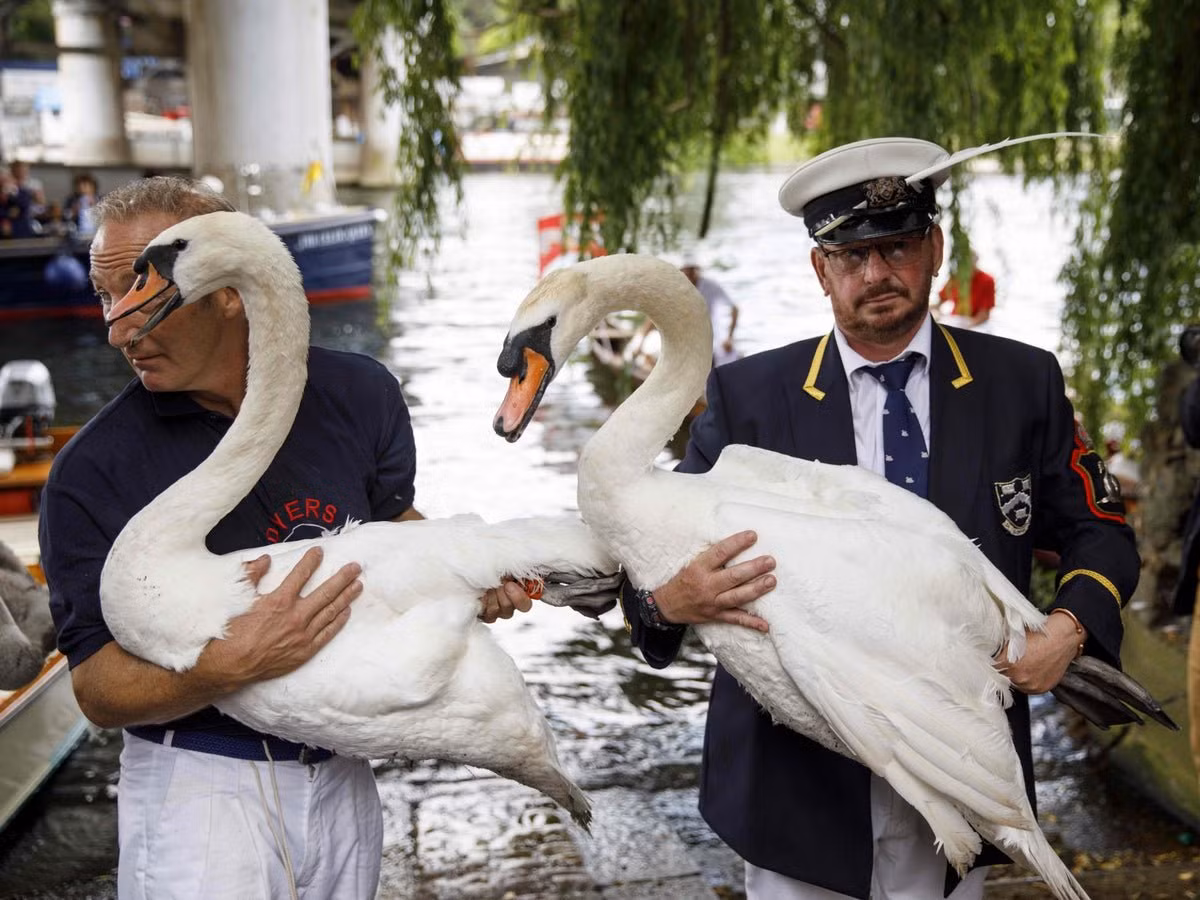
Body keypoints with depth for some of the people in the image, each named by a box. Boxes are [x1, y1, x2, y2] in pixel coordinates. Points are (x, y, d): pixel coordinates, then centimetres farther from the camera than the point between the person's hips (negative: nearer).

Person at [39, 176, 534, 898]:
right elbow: (97, 690, -14)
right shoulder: (93, 472, -16)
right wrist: (227, 667, -32)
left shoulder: (360, 395, -6)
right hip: (200, 779, -4)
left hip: (342, 773, 4)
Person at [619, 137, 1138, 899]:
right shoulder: (747, 396, -4)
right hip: (799, 773, -1)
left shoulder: (1023, 383, 1)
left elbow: (1098, 530, 9)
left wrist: (1071, 623, -10)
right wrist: (669, 600, -27)